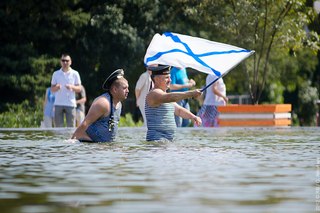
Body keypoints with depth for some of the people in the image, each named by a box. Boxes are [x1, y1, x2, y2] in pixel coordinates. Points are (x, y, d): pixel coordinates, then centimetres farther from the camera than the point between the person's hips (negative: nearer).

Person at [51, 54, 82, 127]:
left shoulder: (75, 74, 6)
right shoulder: (56, 74, 10)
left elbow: (79, 89, 4)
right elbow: (52, 89, 9)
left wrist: (72, 87, -16)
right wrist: (56, 87, -14)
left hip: (71, 104, -1)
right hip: (58, 104, 1)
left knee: (71, 126, -3)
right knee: (58, 126, -1)